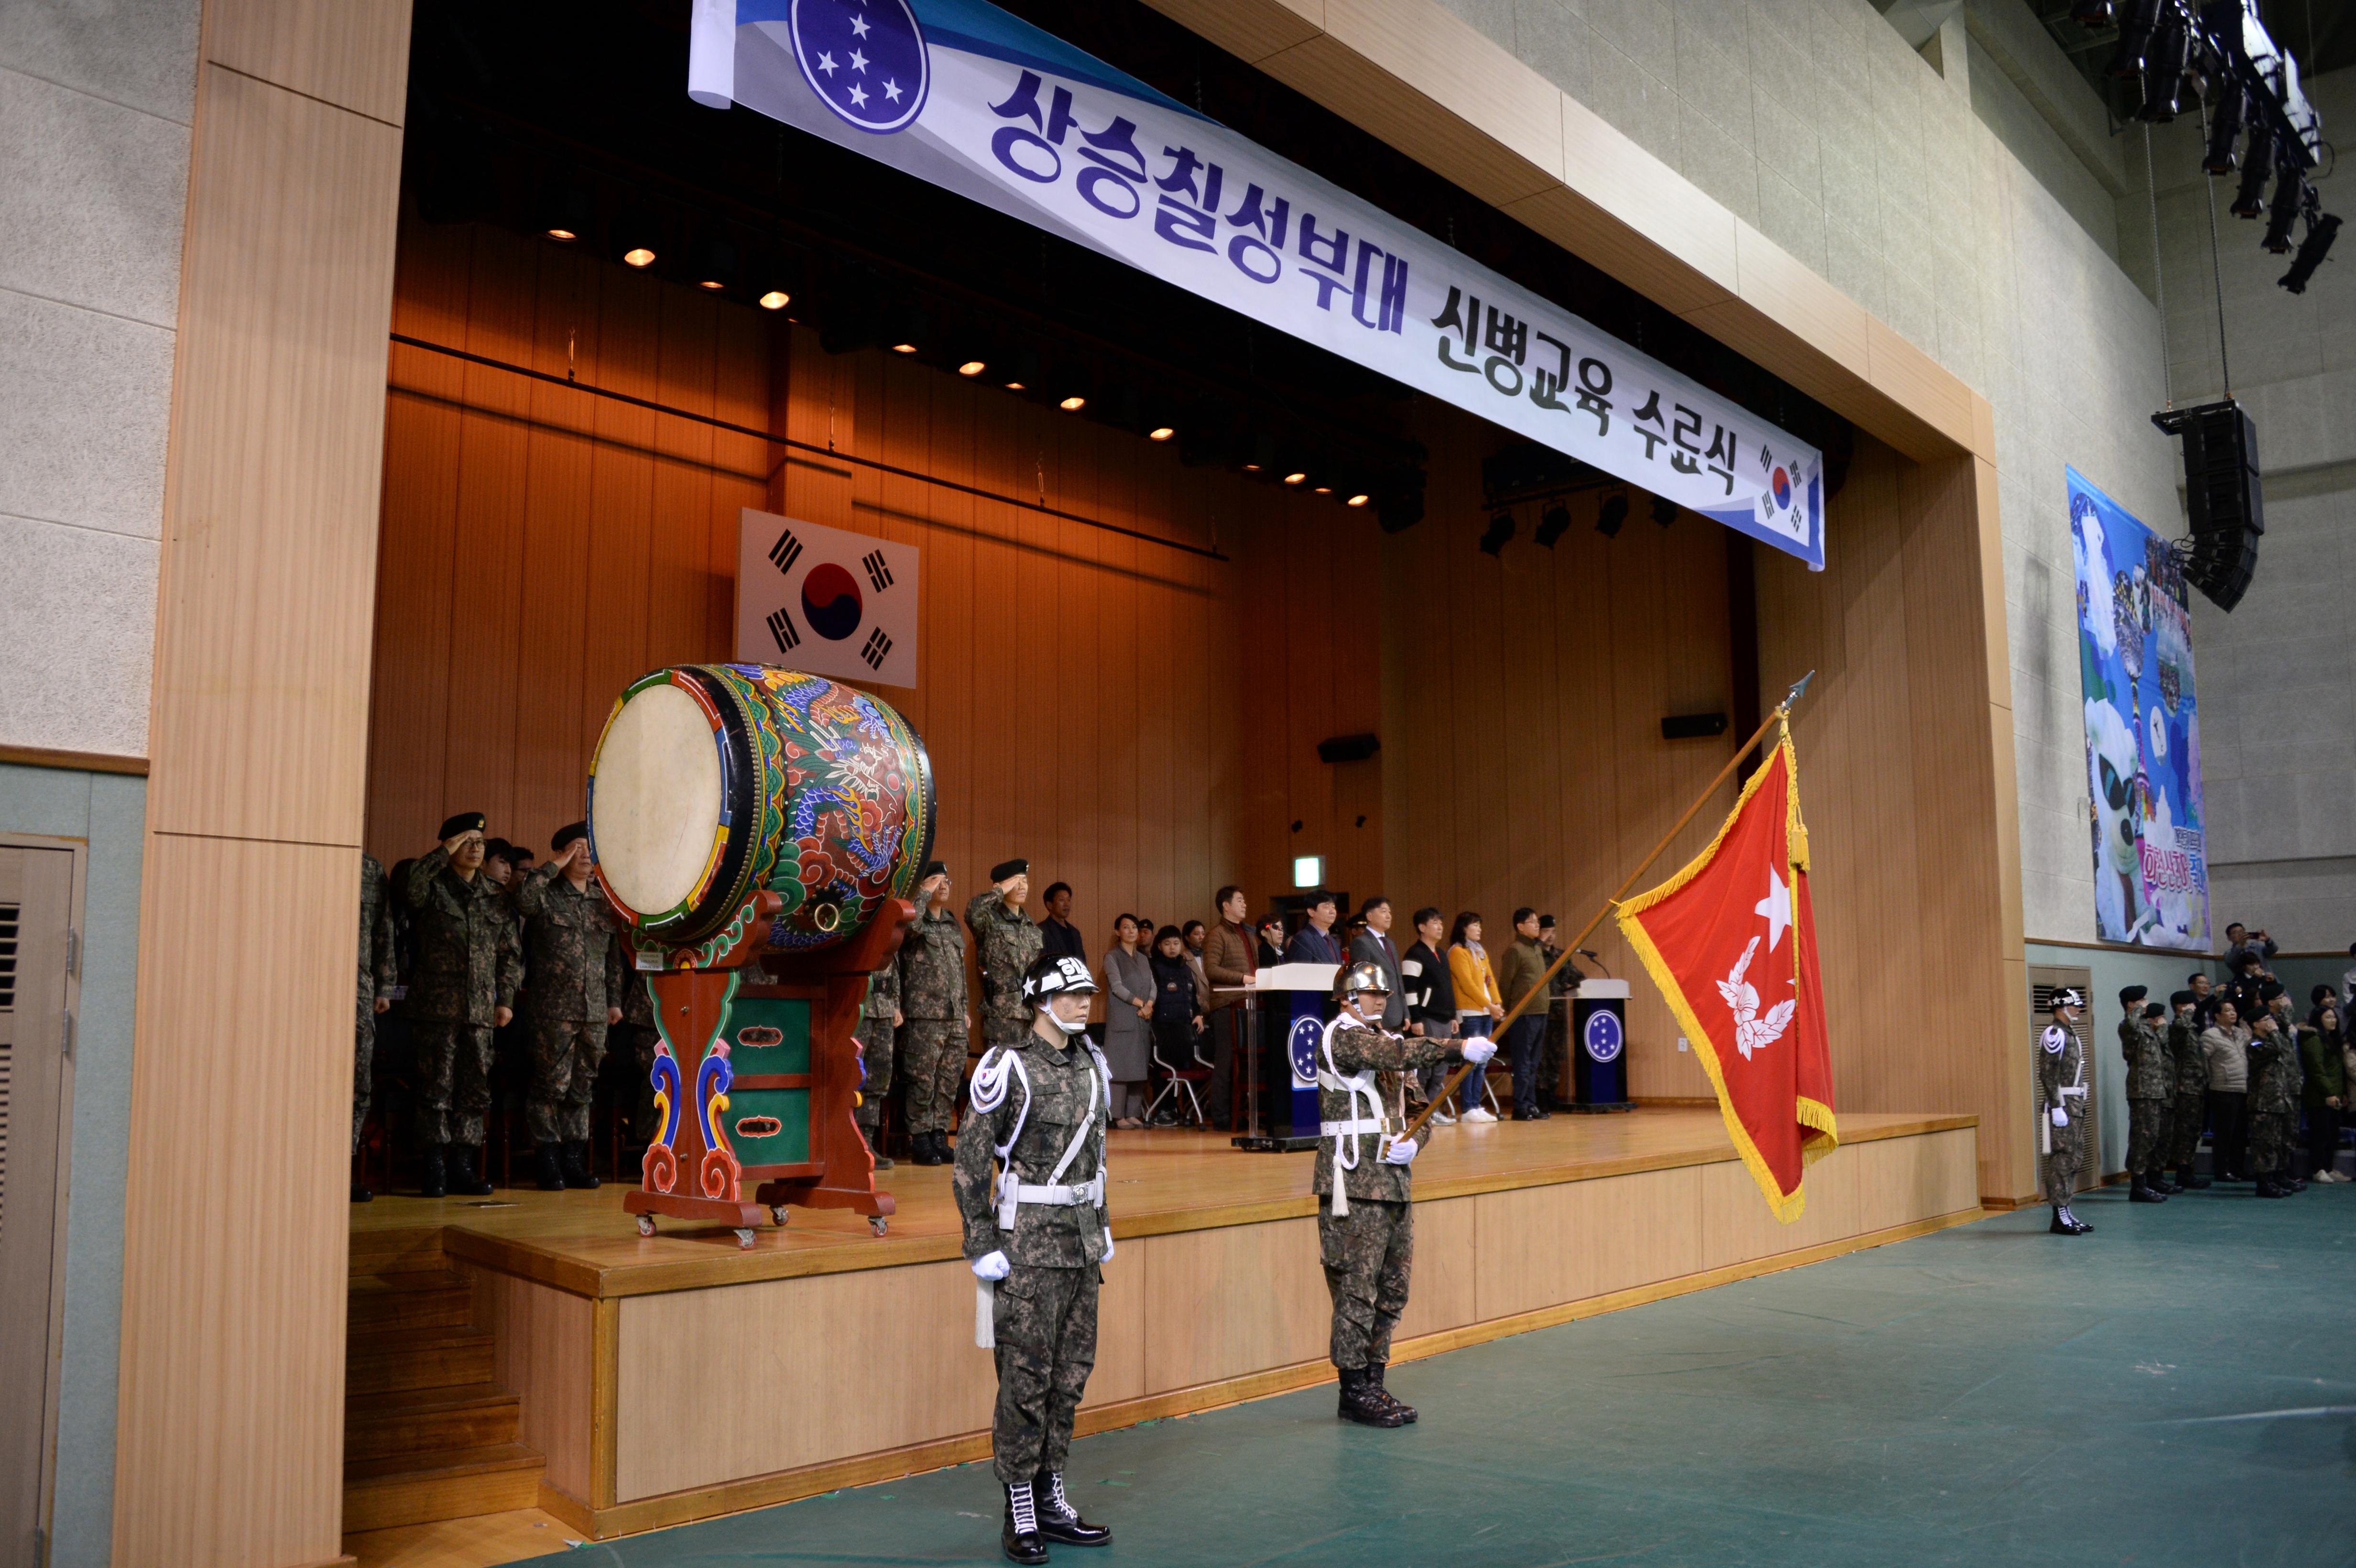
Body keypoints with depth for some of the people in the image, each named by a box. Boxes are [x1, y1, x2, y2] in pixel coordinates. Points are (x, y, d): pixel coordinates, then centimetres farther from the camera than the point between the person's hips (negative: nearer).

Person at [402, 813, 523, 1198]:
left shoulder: (495, 896, 15)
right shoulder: (433, 887, 3)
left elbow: (511, 952, 16)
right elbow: (410, 890, -23)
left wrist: (506, 999, 9)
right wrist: (443, 853, -15)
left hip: (481, 1008, 4)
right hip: (438, 1006, -4)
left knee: (475, 1088, 5)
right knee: (437, 1085, -3)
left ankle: (463, 1166, 12)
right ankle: (434, 1167, 3)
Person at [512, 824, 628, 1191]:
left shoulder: (602, 903, 16)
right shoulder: (547, 896, 0)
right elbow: (522, 897, -25)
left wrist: (615, 1000, 15)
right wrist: (554, 867, -15)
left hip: (595, 1012, 5)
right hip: (555, 1010, -5)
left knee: (582, 1088, 9)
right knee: (551, 1086, -3)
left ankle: (574, 1160, 16)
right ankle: (548, 1162, 5)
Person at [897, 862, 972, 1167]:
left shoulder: (953, 923, 17)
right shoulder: (916, 922, -4)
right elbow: (908, 921, -32)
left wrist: (965, 1010, 20)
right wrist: (925, 892, -18)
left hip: (955, 1017, 7)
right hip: (924, 1017, -7)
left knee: (950, 1081, 9)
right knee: (922, 1081, -2)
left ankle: (939, 1136, 17)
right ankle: (919, 1140, 7)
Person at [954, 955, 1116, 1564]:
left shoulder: (1088, 1062, 9)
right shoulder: (1008, 1067, -13)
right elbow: (971, 1161, -12)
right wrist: (981, 1245, -13)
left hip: (1080, 1241, 7)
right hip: (1028, 1245, -7)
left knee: (1071, 1372, 12)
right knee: (1025, 1380, -1)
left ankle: (1051, 1501, 24)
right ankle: (1019, 1515, 11)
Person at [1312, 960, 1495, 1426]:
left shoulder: (1386, 1042, 19)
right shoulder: (1342, 1037, -8)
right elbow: (1401, 1054, -26)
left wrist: (1413, 1142, -2)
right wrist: (1460, 1047, -33)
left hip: (1393, 1181, 9)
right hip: (1354, 1183, -9)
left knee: (1391, 1290, 11)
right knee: (1357, 1289, -4)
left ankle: (1374, 1383, 21)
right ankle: (1354, 1392, 5)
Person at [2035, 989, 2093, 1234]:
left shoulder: (2069, 1034, 17)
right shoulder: (2054, 1034, -13)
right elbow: (2048, 1073, -19)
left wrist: (2078, 1105, 19)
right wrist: (2057, 1107, -22)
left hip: (2074, 1105, 10)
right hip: (2062, 1105, -10)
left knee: (2074, 1158, 12)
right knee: (2063, 1159, -9)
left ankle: (2066, 1213, 17)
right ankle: (2059, 1218, -6)